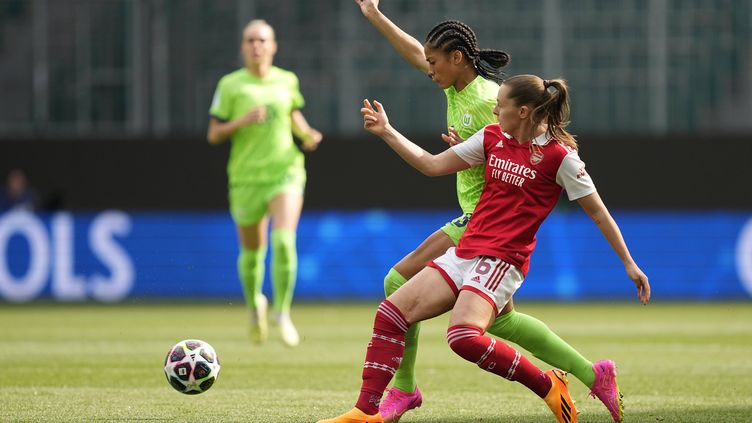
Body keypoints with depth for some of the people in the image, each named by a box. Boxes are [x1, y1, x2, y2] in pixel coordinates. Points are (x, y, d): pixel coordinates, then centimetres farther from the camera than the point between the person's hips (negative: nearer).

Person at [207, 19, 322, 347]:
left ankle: (282, 311, -7)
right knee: (252, 252, 9)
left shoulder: (286, 81, 4)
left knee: (283, 240, -21)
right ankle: (255, 304, 40)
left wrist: (307, 135, 3)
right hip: (247, 178, 0)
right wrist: (241, 121, -20)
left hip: (285, 172, 0)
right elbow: (213, 135, -3)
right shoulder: (230, 85, -4)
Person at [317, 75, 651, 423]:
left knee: (464, 337, -30)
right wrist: (386, 132, 12)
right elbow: (433, 165, 16)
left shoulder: (559, 156, -10)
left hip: (502, 261, -7)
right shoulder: (492, 137, 9)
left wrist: (629, 263, -2)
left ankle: (547, 386, -13)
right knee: (391, 313, -4)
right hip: (465, 251, 7)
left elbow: (597, 212, -4)